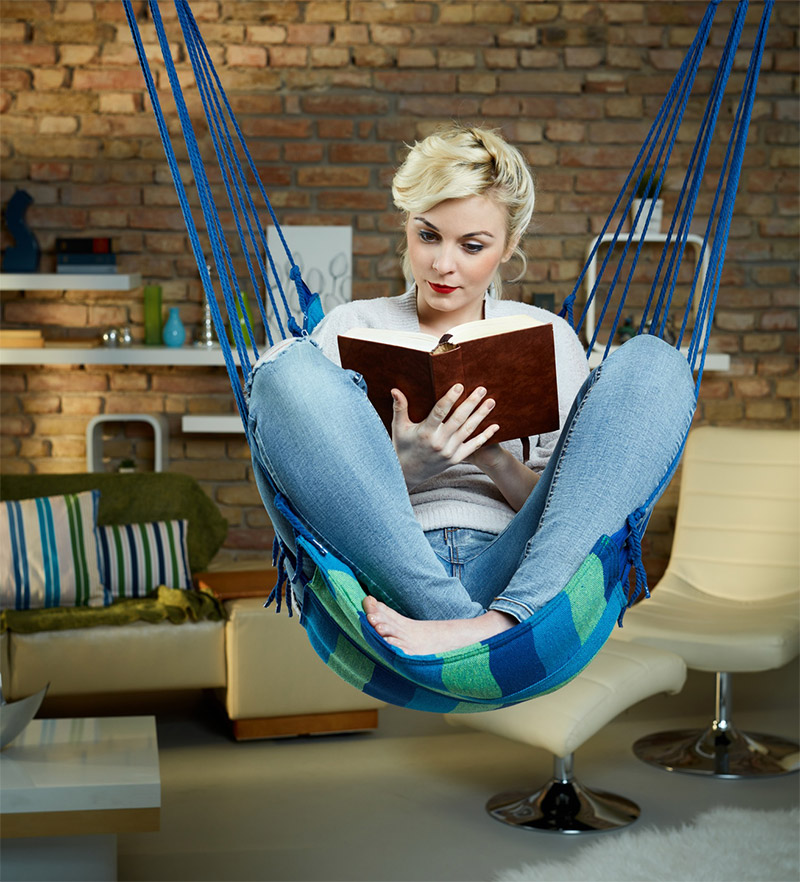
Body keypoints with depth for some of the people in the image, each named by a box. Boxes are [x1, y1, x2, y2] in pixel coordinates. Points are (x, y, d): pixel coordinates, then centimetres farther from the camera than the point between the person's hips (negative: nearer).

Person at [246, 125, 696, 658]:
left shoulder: (549, 338, 20)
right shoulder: (353, 330, 16)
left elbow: (575, 509, 12)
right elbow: (316, 496, 9)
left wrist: (494, 458, -8)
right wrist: (403, 468, -11)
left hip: (535, 585, 1)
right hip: (386, 580, -1)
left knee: (653, 364, -14)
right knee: (291, 370, -21)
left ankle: (499, 621, -33)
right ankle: (455, 618, -33)